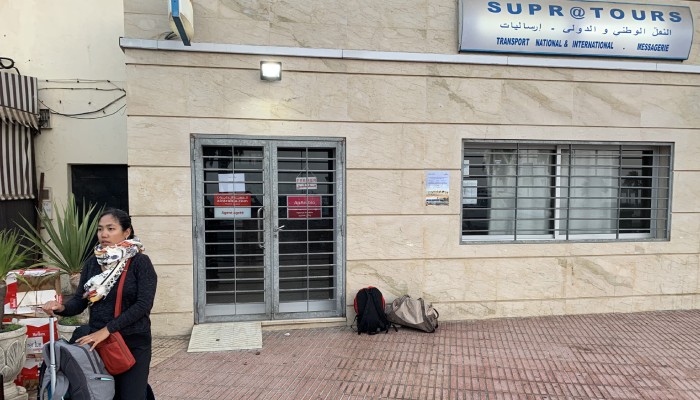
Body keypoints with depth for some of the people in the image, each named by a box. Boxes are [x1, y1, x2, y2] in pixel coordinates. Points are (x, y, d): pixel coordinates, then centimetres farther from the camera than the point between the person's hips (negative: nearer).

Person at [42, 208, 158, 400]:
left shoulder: (140, 262, -11)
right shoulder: (92, 262, 6)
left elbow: (144, 304, -17)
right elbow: (80, 300, 5)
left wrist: (106, 330, -21)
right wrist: (61, 308, -17)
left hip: (133, 343, -5)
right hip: (97, 340, 5)